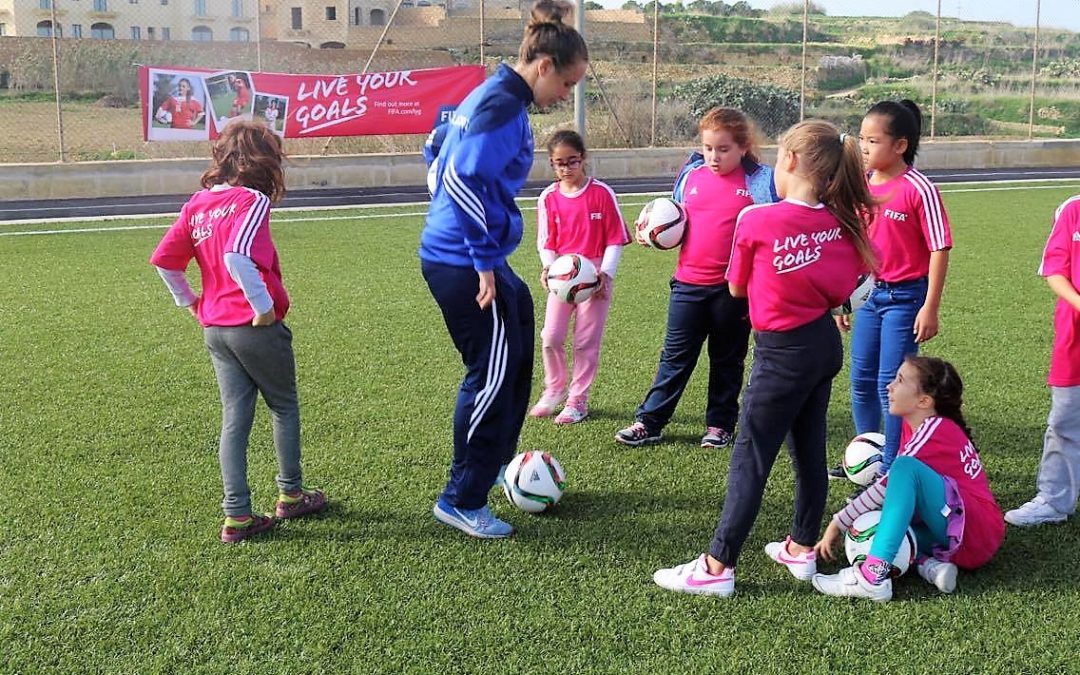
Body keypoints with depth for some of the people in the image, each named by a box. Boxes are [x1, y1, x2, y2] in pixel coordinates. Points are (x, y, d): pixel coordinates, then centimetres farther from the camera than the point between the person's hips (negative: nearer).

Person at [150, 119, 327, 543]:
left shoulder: (196, 204, 7)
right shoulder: (252, 201, -14)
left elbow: (164, 260, 6)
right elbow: (237, 257, -30)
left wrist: (189, 301, 17)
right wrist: (264, 306, -21)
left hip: (215, 329, 6)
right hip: (256, 328, -6)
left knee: (234, 418, 10)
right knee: (284, 408, 15)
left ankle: (237, 516, 11)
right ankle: (290, 495, 27)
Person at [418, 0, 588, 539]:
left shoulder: (491, 95, 13)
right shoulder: (503, 106, -17)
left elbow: (436, 147, 24)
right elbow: (462, 179, -26)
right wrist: (486, 261, -21)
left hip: (451, 252, 10)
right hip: (466, 263, -10)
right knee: (493, 376, -1)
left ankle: (494, 463, 38)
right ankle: (462, 500, 11)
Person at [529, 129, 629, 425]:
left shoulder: (602, 193, -6)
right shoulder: (548, 198, 1)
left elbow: (615, 239, -3)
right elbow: (546, 241, 7)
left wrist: (605, 272, -13)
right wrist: (548, 267, -12)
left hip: (595, 277, -2)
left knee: (586, 341, 4)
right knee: (550, 337, -4)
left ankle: (578, 400, 17)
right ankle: (554, 389, 20)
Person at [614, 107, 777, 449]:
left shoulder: (759, 180, -6)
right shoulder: (690, 174, 5)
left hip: (733, 288, -3)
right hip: (689, 282, 3)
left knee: (727, 360, 12)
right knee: (675, 356, 8)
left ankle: (720, 424, 25)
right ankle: (649, 422, 13)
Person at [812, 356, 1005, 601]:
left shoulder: (936, 432, -15)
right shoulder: (913, 425, 10)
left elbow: (888, 485, -19)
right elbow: (894, 483, 10)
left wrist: (837, 524, -16)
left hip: (979, 534, -9)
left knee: (906, 468, -29)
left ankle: (872, 575, -39)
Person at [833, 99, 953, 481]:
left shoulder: (918, 189, -15)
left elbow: (939, 249, -14)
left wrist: (930, 307, -16)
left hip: (905, 297, -7)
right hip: (869, 294, 7)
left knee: (891, 384, -2)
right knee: (861, 381, 15)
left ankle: (892, 470, 11)